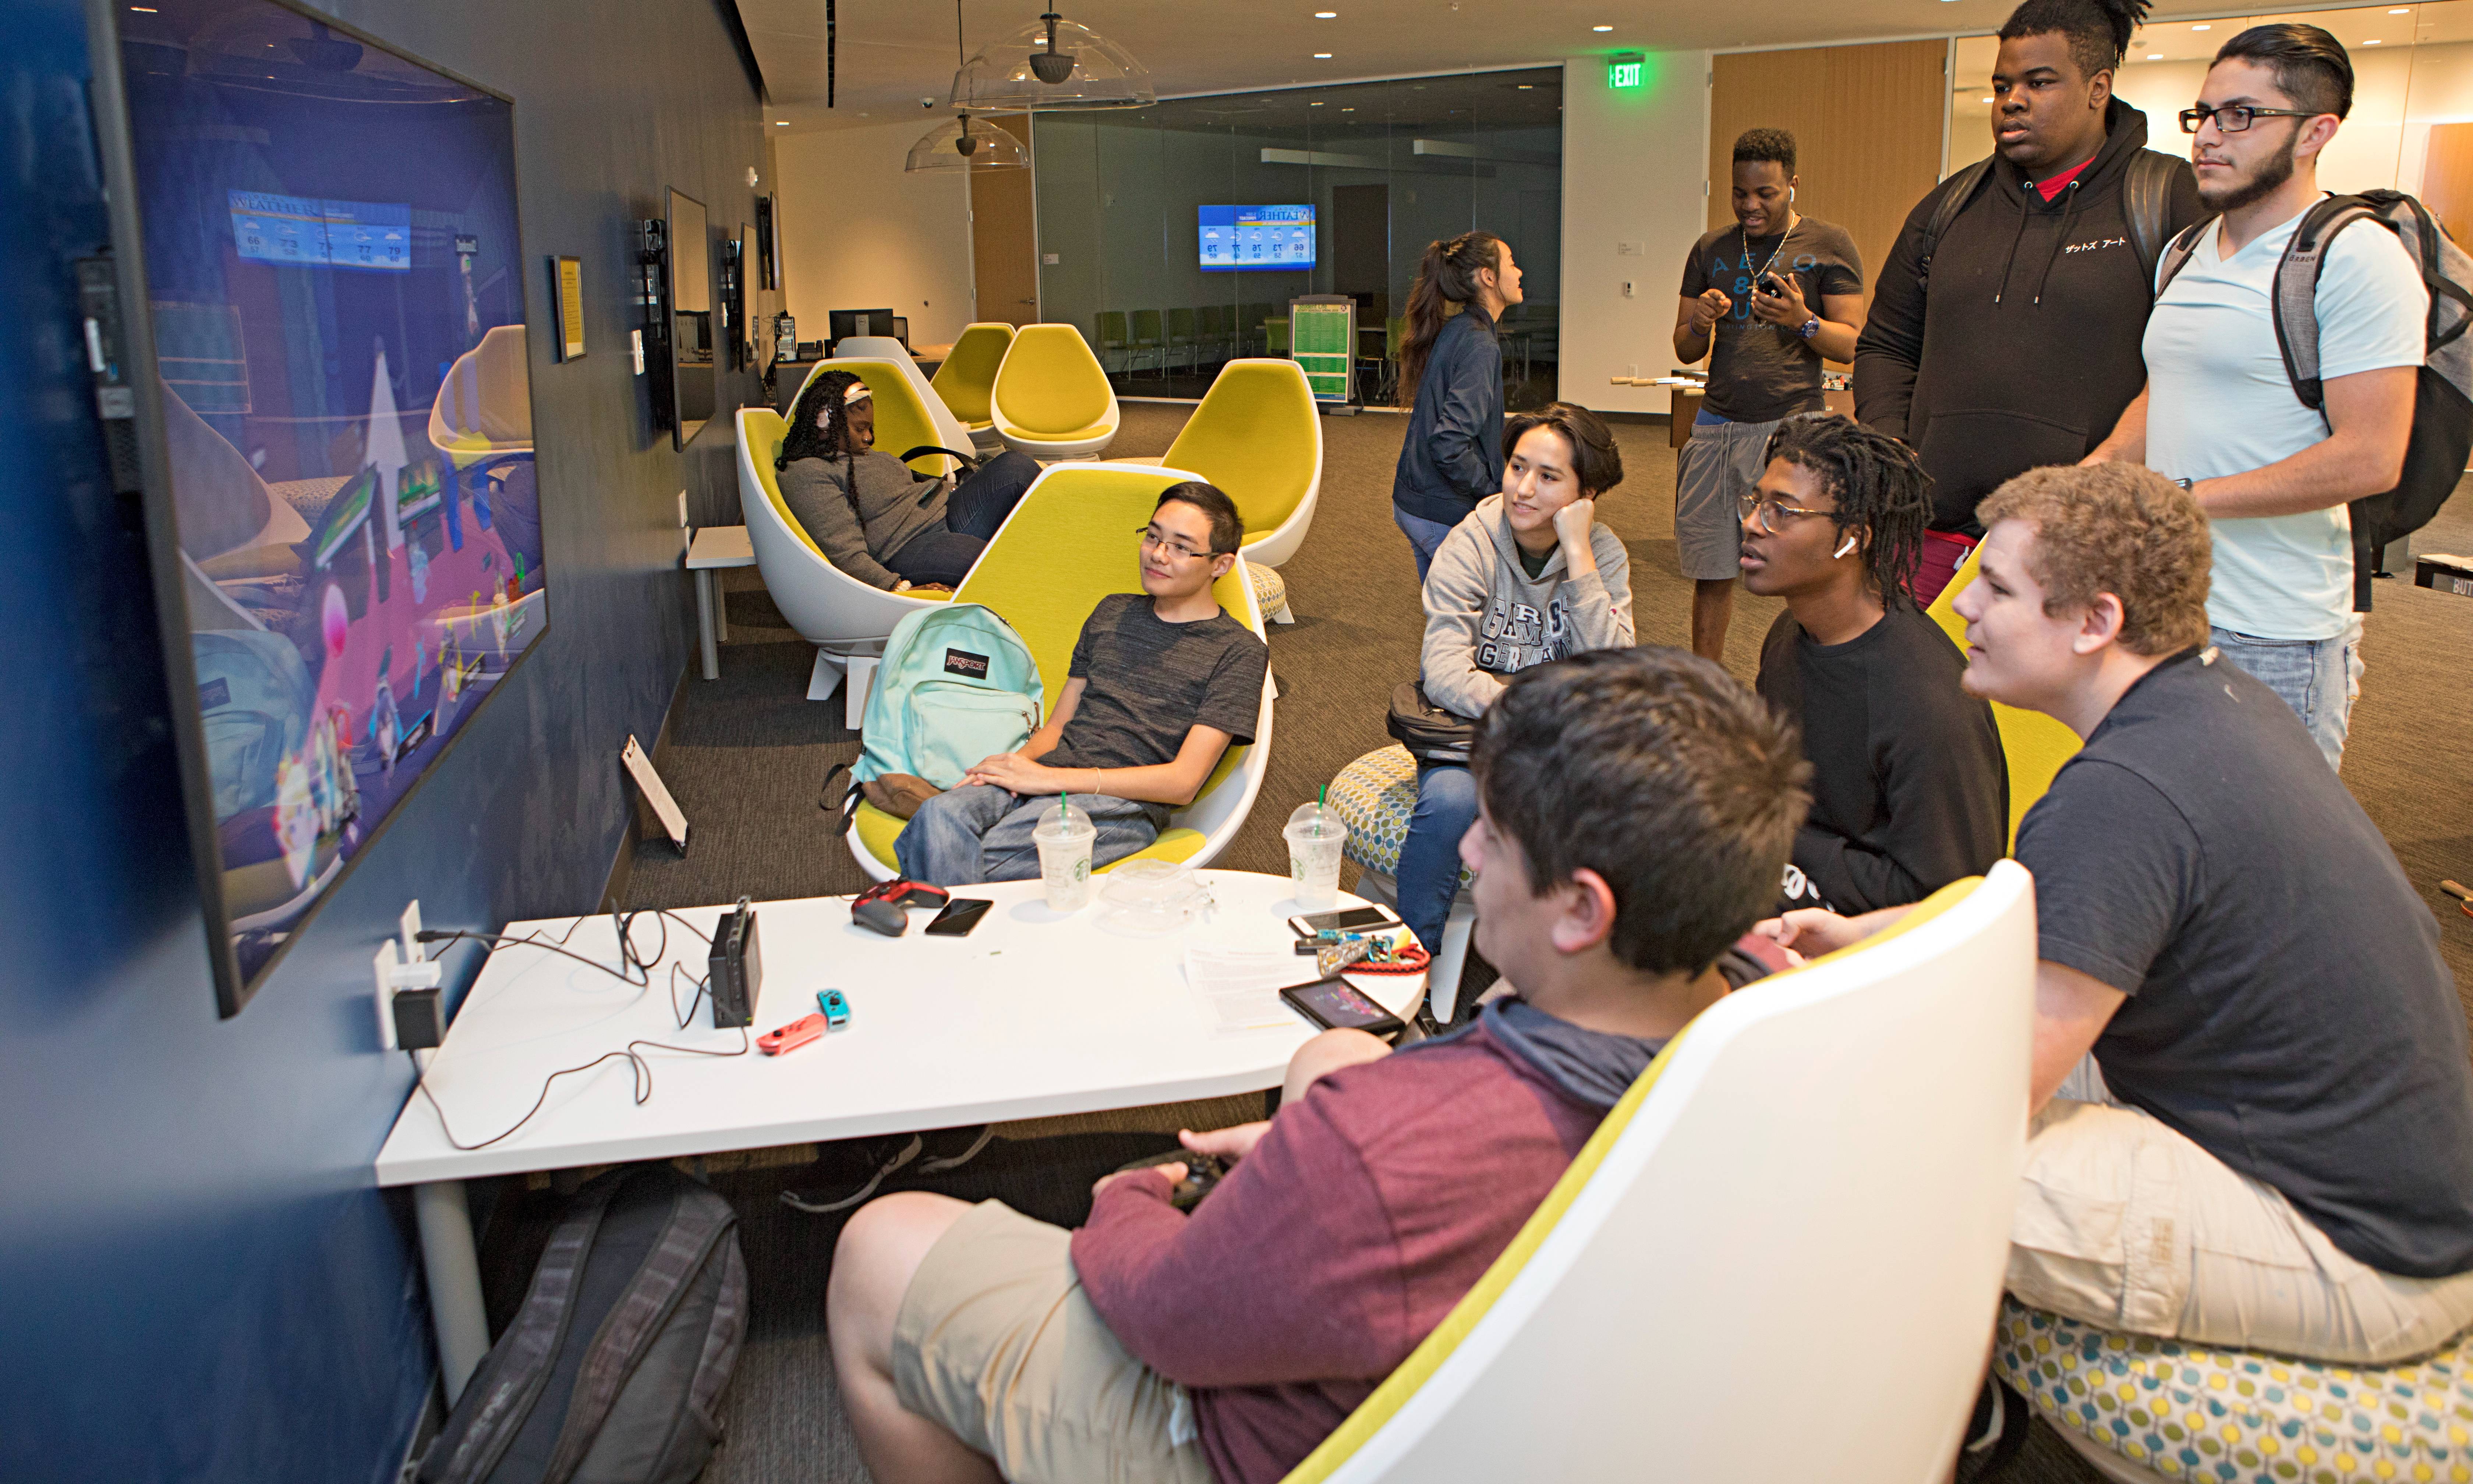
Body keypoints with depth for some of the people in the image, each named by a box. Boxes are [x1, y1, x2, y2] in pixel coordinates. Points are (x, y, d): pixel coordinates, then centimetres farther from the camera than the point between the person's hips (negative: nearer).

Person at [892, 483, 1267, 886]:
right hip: (1042, 781, 5)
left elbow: (1183, 783, -6)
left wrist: (1048, 778, -11)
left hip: (1123, 806, -5)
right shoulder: (1112, 612, 24)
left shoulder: (1238, 651, 4)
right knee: (940, 815, -31)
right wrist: (1015, 765, -2)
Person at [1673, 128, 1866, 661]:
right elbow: (1684, 351, 15)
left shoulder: (1829, 246, 4)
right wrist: (1701, 324, -8)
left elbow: (1852, 344, 0)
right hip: (1717, 426, 3)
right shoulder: (1711, 250, 15)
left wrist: (1802, 321, -19)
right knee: (1712, 573, 3)